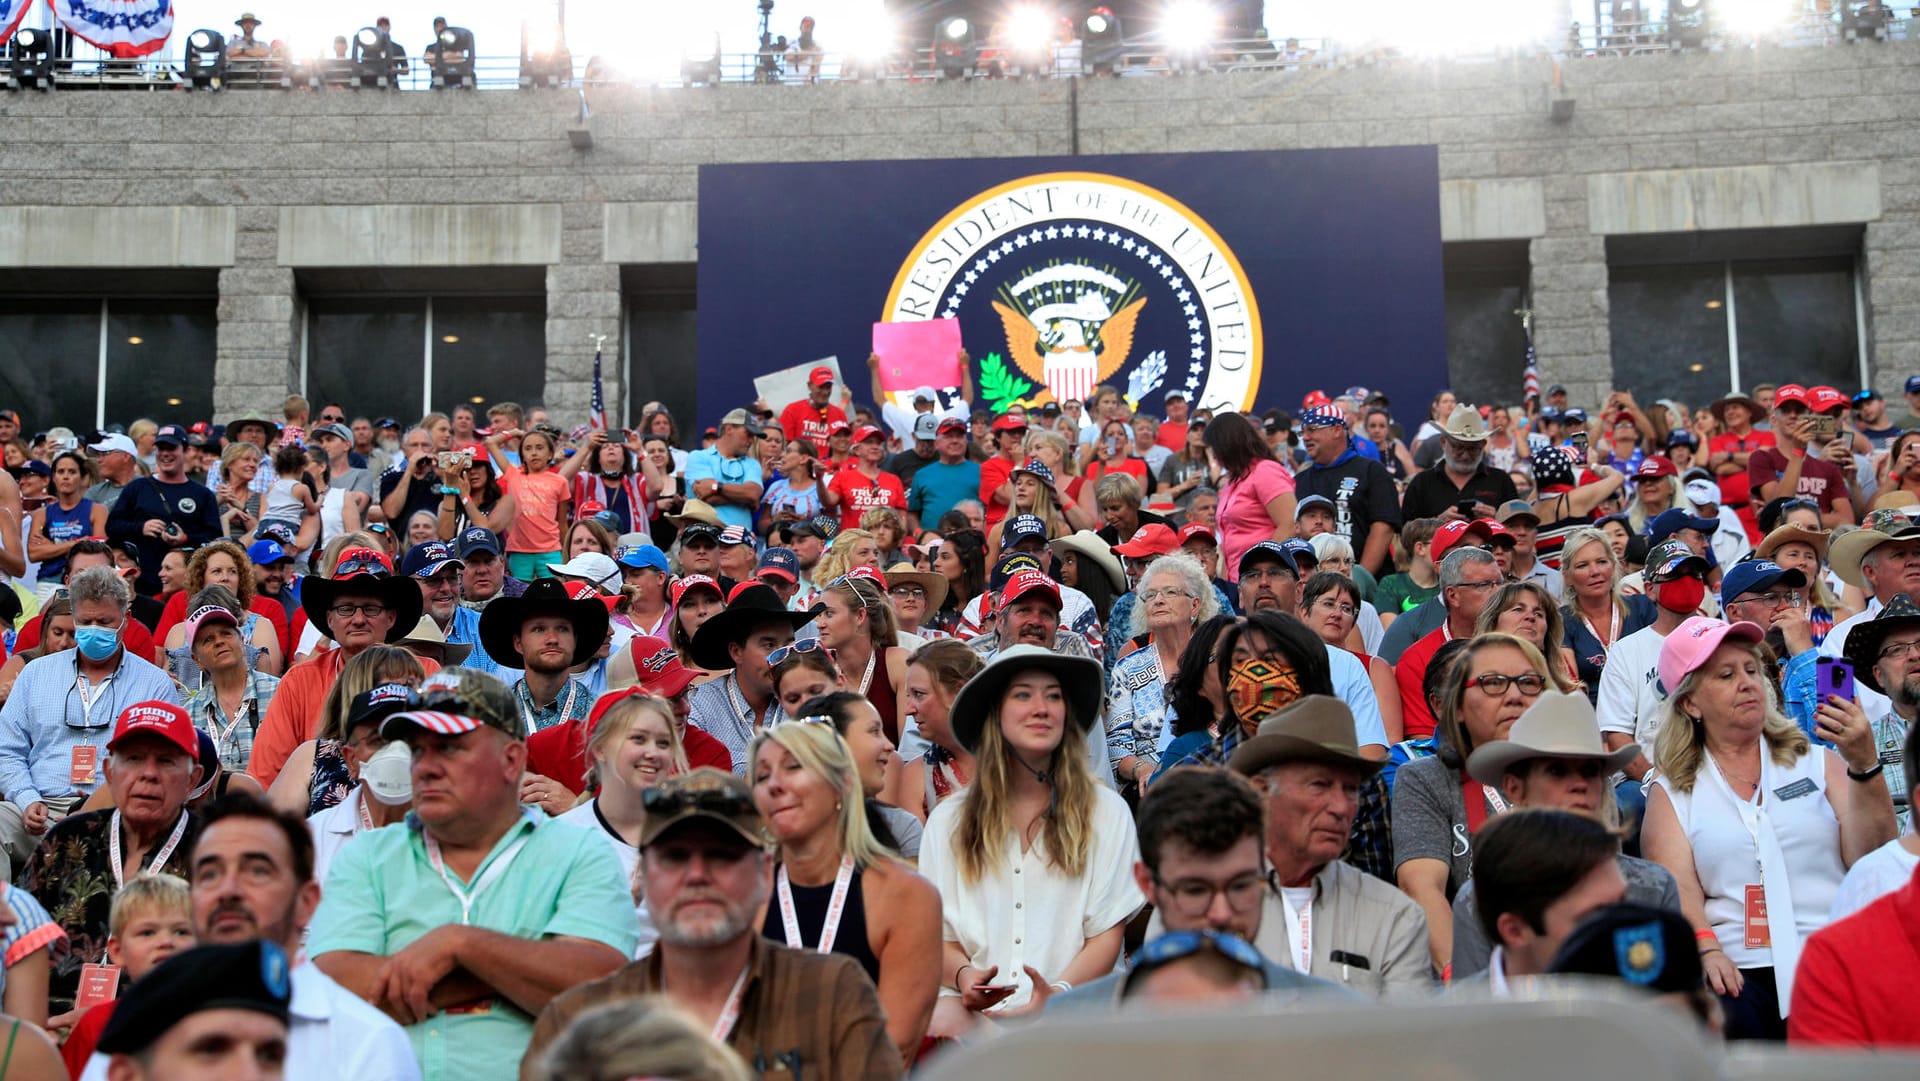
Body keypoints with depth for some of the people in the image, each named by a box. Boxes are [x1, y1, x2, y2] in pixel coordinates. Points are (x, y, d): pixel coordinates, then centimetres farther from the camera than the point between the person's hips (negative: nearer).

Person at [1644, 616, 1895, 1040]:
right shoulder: (1671, 793, 13)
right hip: (1738, 971, -1)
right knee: (1720, 1021, -34)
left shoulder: (1817, 763, 18)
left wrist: (1864, 765, -7)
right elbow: (1677, 887, -2)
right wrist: (1706, 948, -22)